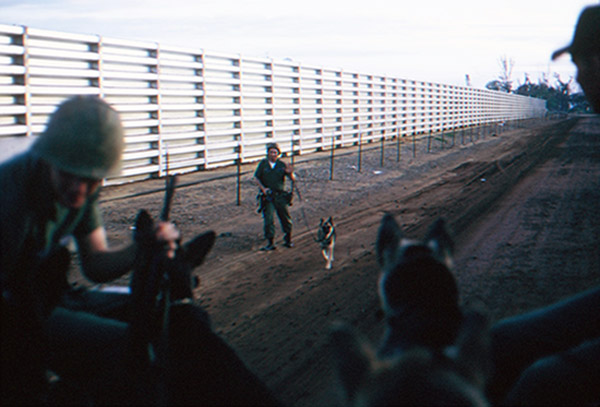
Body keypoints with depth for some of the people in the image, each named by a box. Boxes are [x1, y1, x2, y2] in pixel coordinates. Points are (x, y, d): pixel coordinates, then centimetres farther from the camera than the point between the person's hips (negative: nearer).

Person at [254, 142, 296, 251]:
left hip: (280, 195, 1)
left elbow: (293, 179, -1)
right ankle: (270, 243, -3)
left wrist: (290, 173, -23)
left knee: (286, 218, 5)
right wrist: (263, 188, -8)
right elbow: (256, 177, 7)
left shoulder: (282, 165, 0)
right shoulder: (263, 163, 1)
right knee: (268, 219, -8)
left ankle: (288, 239, 22)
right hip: (267, 196, -1)